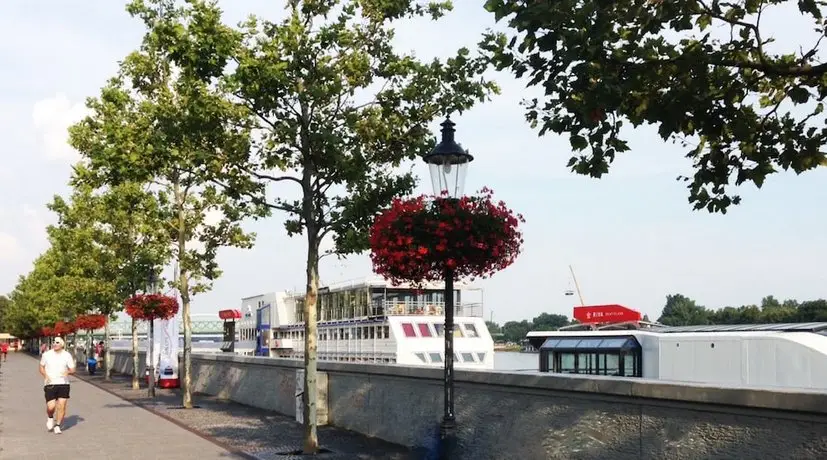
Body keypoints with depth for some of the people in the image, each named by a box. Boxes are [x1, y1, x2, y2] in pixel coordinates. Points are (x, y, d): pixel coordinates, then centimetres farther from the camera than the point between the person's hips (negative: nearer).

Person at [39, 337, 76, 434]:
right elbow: (41, 367, 15)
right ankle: (50, 418, 25)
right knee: (51, 407, -9)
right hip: (50, 384, 0)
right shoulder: (46, 355, 3)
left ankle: (57, 426, 11)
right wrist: (45, 376, -4)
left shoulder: (67, 355, 2)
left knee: (62, 406, -5)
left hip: (63, 384, 0)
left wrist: (67, 372, -20)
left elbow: (72, 370, 3)